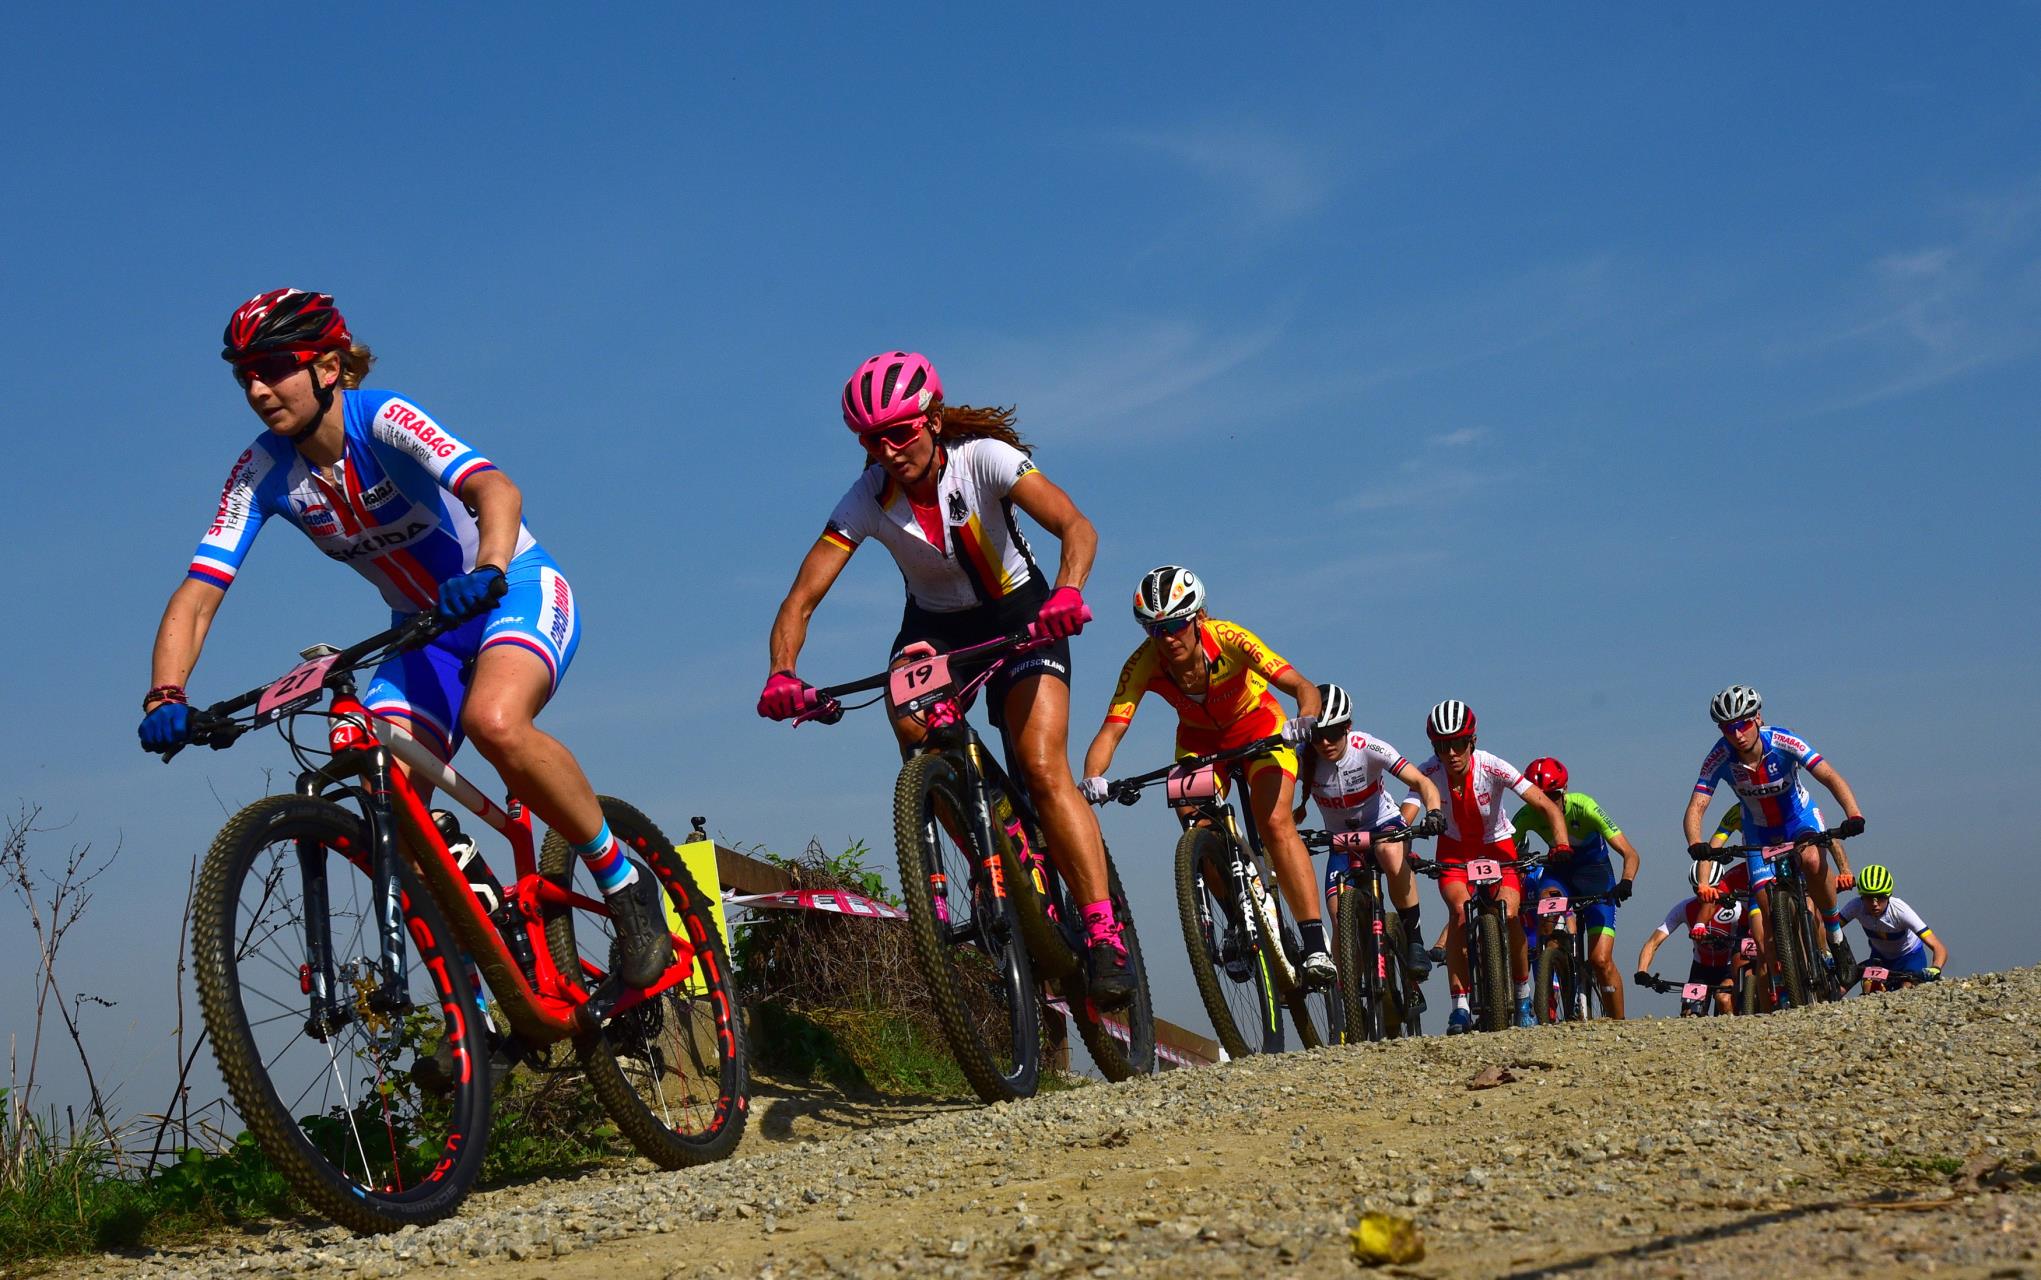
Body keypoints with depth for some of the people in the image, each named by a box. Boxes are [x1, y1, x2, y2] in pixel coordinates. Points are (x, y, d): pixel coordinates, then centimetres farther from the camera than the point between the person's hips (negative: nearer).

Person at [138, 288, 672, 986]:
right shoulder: (262, 474, -9)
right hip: (423, 632, 5)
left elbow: (496, 489, -39)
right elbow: (196, 596, -15)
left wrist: (486, 570, -59)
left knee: (494, 722, -36)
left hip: (518, 590, -5)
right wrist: (165, 697, -32)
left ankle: (625, 883, -16)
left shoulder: (384, 420, -23)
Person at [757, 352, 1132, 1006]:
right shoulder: (867, 499, -19)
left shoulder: (985, 458, -25)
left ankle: (1104, 935, -21)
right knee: (913, 726, -28)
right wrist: (781, 675, -42)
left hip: (1020, 614, -3)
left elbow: (1077, 526, -36)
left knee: (1043, 770, -21)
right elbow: (802, 597, -23)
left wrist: (1067, 592, -57)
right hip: (935, 625, 3)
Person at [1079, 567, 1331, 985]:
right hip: (1199, 737, 3)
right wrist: (1092, 778, -52)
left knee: (1275, 822, -23)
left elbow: (1304, 688, -38)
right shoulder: (1144, 662, -28)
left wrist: (1305, 720, -60)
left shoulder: (1228, 639, -34)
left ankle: (1316, 944, -25)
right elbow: (1112, 728, -34)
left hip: (1258, 725, -3)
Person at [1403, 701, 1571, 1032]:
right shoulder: (1429, 773, -25)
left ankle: (1523, 998, 5)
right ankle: (1460, 1007, -20)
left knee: (1510, 915, -19)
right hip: (1454, 850, 0)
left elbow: (1548, 806, -27)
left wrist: (1561, 843, -43)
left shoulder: (1492, 767, -27)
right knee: (1460, 912, -25)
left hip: (1498, 846, 0)